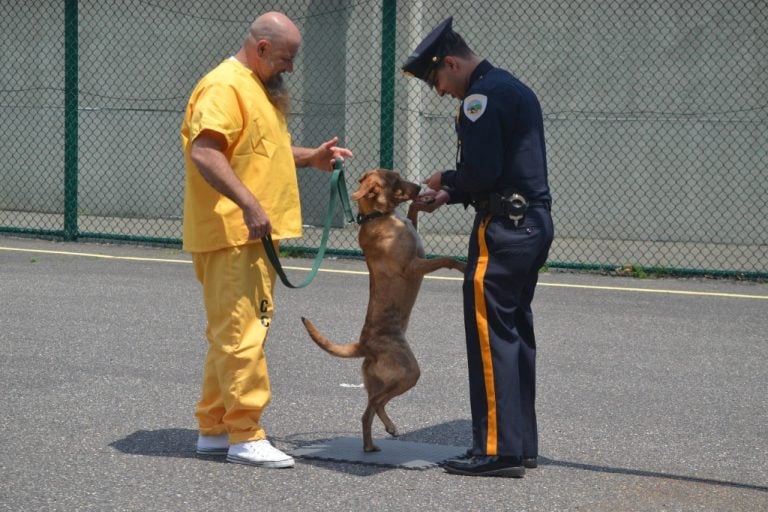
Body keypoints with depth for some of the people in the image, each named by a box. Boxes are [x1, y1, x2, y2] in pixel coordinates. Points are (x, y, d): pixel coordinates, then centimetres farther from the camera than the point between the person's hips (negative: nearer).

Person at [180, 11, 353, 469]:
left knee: (231, 332, 14)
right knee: (242, 332, -9)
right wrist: (249, 204, -32)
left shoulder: (260, 88, 19)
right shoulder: (225, 86, -14)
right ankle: (246, 436, -5)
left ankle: (214, 428, 21)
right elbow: (204, 153, -26)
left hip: (253, 234, 11)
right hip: (231, 234, -11)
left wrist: (311, 157, 17)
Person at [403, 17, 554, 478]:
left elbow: (483, 172, -20)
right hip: (535, 222, 10)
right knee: (516, 332, 13)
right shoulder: (515, 89, 19)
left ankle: (498, 449, -5)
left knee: (490, 336, -6)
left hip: (504, 229, -10)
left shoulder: (481, 97, -12)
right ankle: (522, 445, 18)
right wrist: (449, 195, 16)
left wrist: (446, 179, 0)